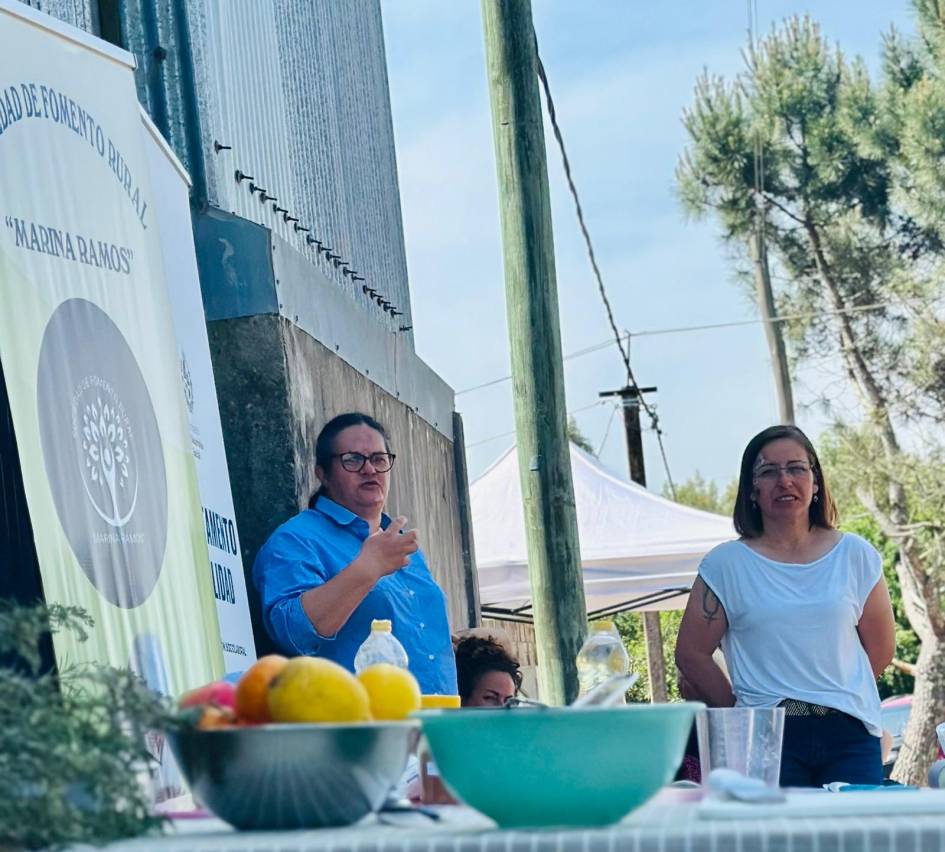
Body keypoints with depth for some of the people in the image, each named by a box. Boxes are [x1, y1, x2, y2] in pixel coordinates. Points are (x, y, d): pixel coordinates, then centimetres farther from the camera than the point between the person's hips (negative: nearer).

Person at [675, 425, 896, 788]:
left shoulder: (855, 556, 9)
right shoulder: (726, 564, 4)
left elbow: (880, 648, 15)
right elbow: (691, 654, 4)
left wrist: (832, 693, 9)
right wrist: (743, 711, 4)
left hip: (849, 734, 2)